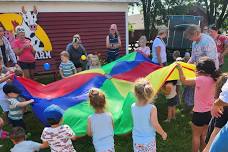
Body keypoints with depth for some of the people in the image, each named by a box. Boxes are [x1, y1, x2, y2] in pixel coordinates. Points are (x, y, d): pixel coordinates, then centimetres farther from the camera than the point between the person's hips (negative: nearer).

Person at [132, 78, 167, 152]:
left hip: (136, 141, 3)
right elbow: (155, 125, -19)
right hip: (149, 141, -3)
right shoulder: (152, 108, -23)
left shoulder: (133, 107, -10)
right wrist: (163, 133, -2)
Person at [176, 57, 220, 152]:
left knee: (196, 135, 12)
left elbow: (184, 81, -18)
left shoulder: (200, 80, -24)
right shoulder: (214, 80, -4)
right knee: (204, 135, 23)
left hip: (199, 113, -7)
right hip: (210, 112, 7)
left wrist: (180, 69, -6)